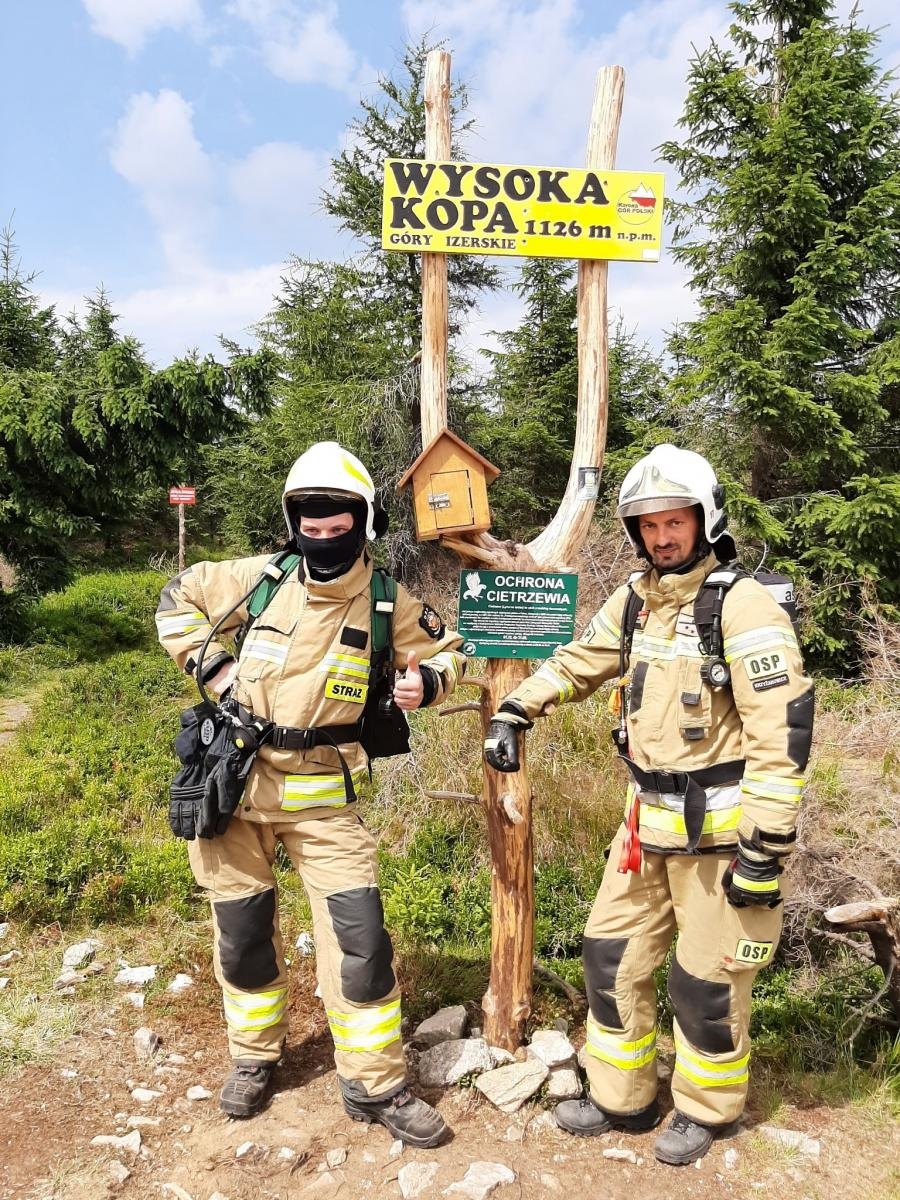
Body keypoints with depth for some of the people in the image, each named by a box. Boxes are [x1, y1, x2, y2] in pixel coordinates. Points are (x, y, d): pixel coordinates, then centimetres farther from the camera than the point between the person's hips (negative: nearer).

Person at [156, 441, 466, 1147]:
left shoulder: (387, 605, -6)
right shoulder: (258, 578, -4)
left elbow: (447, 651, 9)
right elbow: (179, 599, 11)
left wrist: (428, 680, -14)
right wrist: (209, 663, -3)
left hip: (322, 793, -1)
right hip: (235, 779, 2)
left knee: (360, 931, -5)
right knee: (243, 930, 15)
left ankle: (376, 1083, 16)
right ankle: (255, 1055, 40)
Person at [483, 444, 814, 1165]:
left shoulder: (742, 606, -17)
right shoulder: (635, 600, 5)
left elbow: (782, 733, -19)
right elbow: (578, 663, 19)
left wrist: (765, 850, -19)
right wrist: (514, 712, 10)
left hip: (718, 829, -6)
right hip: (648, 820, 7)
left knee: (707, 981, 8)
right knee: (613, 957, 14)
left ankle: (706, 1109, 35)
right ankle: (621, 1099, 35)